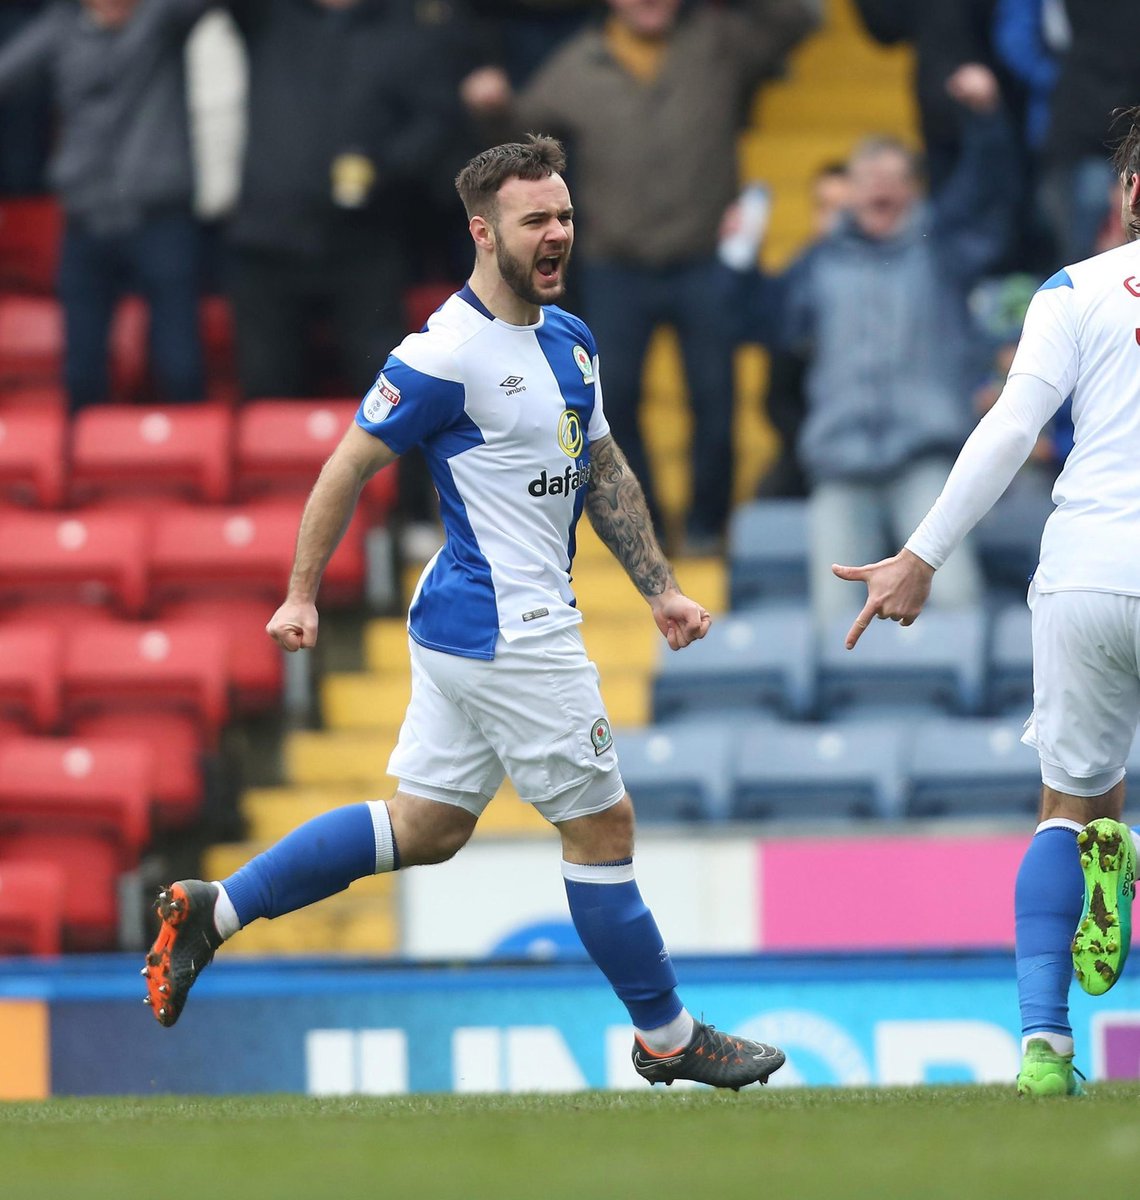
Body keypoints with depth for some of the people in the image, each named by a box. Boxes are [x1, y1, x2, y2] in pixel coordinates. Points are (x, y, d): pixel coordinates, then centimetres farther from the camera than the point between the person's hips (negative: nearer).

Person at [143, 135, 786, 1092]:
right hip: (508, 635, -10)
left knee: (425, 827, 13)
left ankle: (213, 911, 17)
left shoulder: (571, 338, 11)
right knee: (602, 824, 0)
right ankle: (667, 1037, 13)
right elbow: (349, 466, -10)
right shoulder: (446, 357, -17)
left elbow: (604, 472, 21)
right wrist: (301, 596, -5)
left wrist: (659, 589, 16)